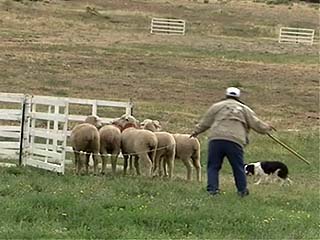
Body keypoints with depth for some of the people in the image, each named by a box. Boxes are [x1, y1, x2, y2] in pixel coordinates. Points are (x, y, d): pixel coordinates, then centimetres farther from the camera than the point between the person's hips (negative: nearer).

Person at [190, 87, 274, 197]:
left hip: (216, 139, 0)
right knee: (238, 167, 10)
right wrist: (267, 127, 38)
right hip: (235, 141, 0)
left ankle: (212, 188, -1)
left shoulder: (217, 106, 16)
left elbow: (205, 122, 17)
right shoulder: (244, 109, 19)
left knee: (213, 166, 8)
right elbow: (256, 124, 20)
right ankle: (242, 190, 12)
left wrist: (196, 131, 31)